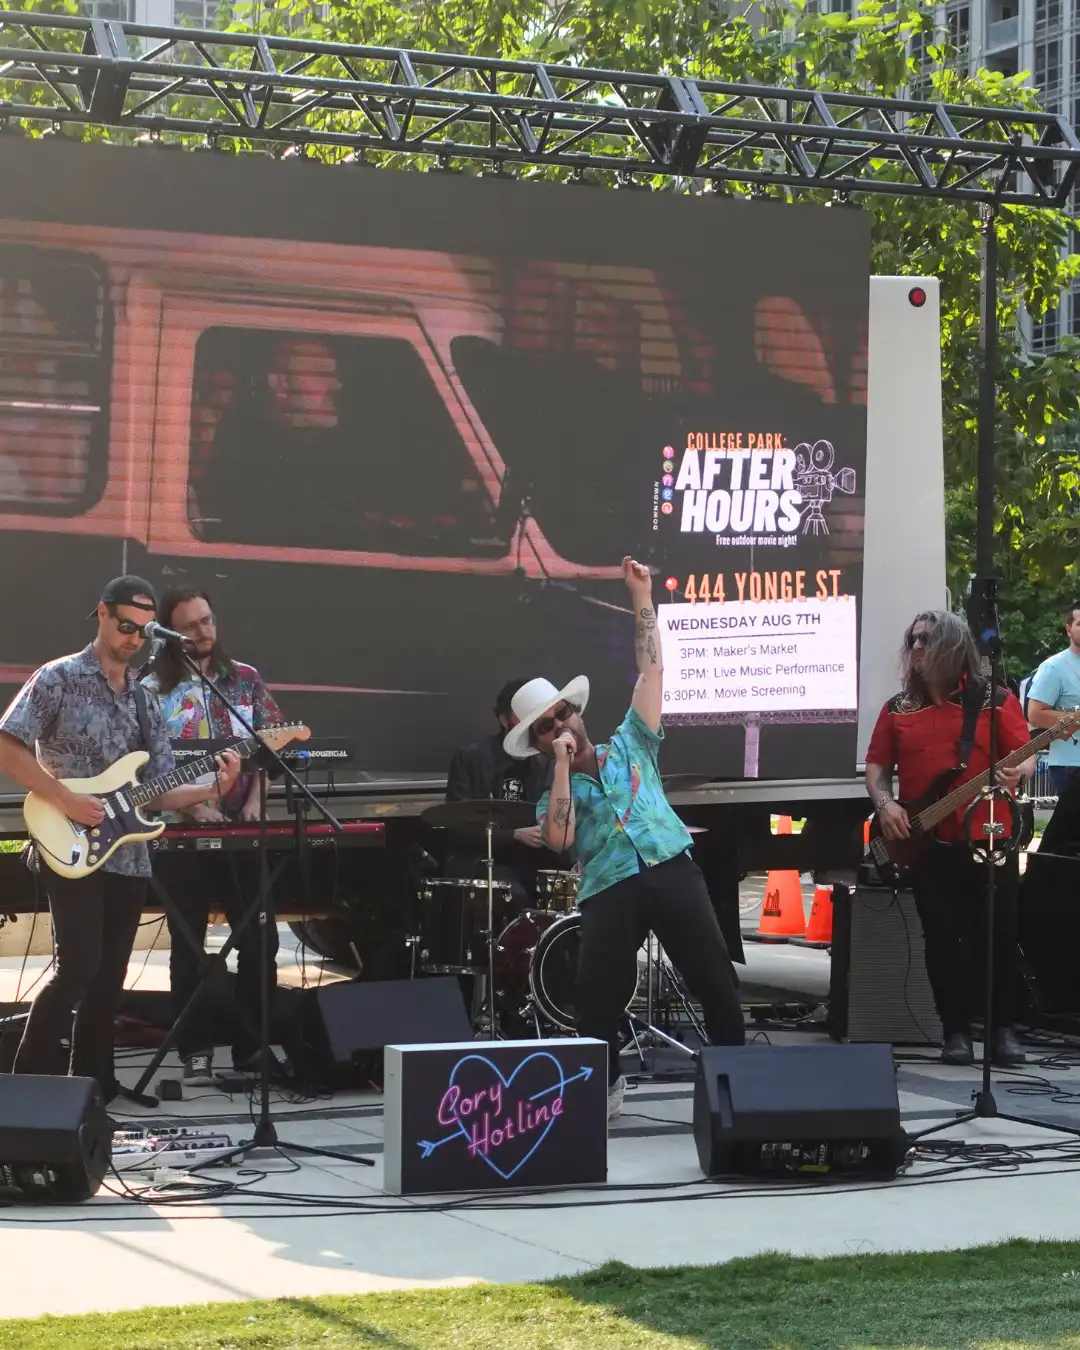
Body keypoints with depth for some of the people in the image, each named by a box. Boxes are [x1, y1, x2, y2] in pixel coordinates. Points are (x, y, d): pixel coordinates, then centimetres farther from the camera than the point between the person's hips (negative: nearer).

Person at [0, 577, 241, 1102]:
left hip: (129, 857, 6)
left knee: (108, 979, 9)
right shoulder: (58, 679, -4)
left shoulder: (145, 702, 15)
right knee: (77, 968, -15)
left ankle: (91, 1086, 17)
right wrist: (66, 801, -18)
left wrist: (214, 788, -6)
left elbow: (159, 792, 12)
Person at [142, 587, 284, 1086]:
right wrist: (192, 806, -15)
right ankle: (195, 1051, 10)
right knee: (188, 945, 4)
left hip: (242, 829, 2)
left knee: (260, 940, 0)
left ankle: (253, 1046, 9)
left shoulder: (246, 679, 6)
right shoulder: (153, 690, -2)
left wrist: (255, 800, -6)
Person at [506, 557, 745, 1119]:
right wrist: (563, 764, -1)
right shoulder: (554, 794, 17)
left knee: (716, 980, -4)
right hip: (609, 889, 0)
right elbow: (558, 839, -7)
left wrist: (642, 598, 12)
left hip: (671, 868, 0)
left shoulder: (628, 746, 21)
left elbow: (651, 669, 17)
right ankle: (602, 1086, 13)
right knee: (596, 999, -5)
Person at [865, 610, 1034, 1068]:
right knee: (943, 938, 1)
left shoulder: (995, 701, 2)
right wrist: (884, 803, -8)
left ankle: (1004, 1029, 8)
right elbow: (876, 766, 11)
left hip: (990, 839, -3)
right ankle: (956, 1030, 9)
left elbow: (1024, 756, -2)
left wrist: (1017, 772, -25)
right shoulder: (897, 709, 11)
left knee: (1000, 935, -4)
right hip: (927, 844, 3)